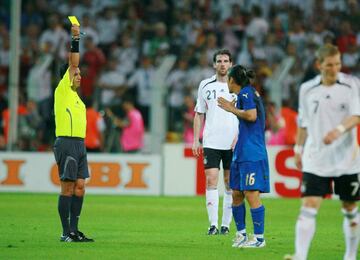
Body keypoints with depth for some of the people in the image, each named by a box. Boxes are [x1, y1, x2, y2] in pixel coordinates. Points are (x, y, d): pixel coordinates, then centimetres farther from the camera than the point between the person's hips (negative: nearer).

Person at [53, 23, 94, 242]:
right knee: (67, 188, -7)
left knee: (79, 187, 5)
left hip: (80, 144, 8)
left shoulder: (75, 95, 20)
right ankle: (66, 232, -5)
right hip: (67, 143, -8)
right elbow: (73, 63, -9)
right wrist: (76, 39, -8)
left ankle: (74, 230, 9)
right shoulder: (62, 90, -2)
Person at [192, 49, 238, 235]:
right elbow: (199, 114, 12)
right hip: (211, 141, 0)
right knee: (211, 181, -9)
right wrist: (196, 140, 5)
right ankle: (213, 225, -10)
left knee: (230, 183, 3)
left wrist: (239, 137, -7)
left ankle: (226, 224, 10)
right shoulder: (206, 85, 8)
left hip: (232, 143, 0)